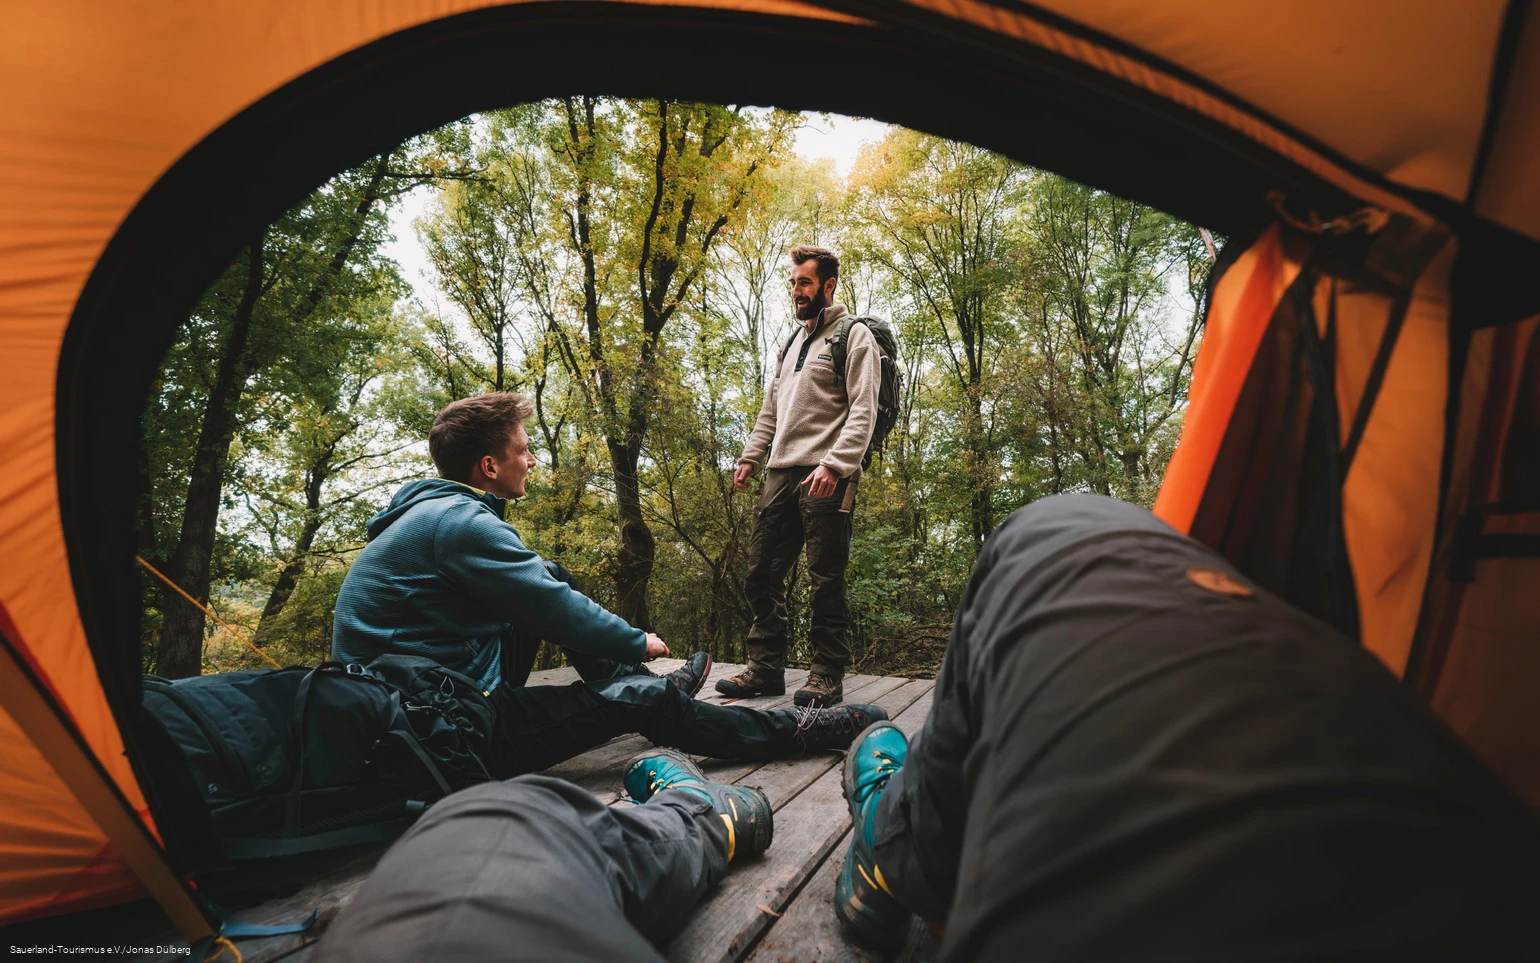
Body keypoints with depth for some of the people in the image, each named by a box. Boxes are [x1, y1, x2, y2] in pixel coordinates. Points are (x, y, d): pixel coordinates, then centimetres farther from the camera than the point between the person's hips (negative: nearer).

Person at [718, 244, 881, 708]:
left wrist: (834, 464, -21)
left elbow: (863, 411, -10)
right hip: (781, 474, 8)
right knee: (761, 574, 6)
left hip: (825, 476, -7)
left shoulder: (854, 336, 2)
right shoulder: (792, 343, 25)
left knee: (826, 580, -3)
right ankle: (766, 668, 16)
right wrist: (750, 457, 13)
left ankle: (827, 675, 8)